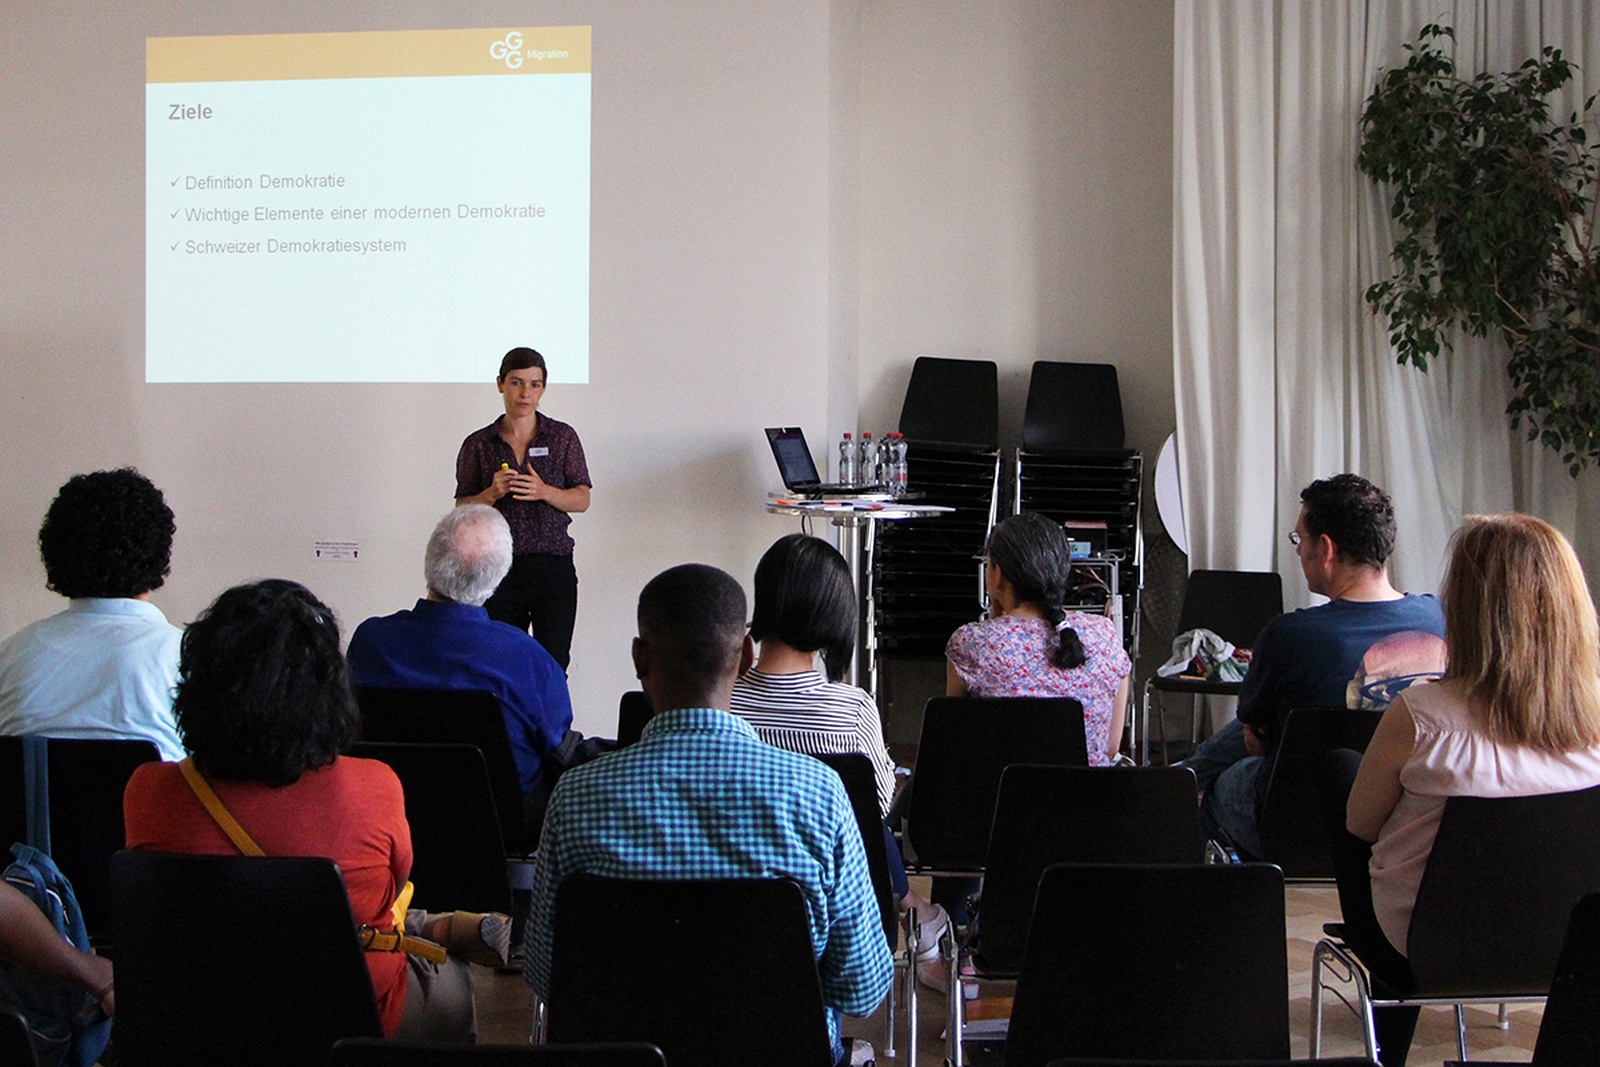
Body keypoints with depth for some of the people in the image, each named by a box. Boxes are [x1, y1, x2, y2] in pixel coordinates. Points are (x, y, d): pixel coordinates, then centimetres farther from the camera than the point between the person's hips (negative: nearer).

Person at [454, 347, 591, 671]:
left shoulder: (563, 437, 6)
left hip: (552, 567, 0)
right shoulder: (478, 444, 7)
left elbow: (582, 500, 3)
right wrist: (493, 493, -12)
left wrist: (544, 491, -14)